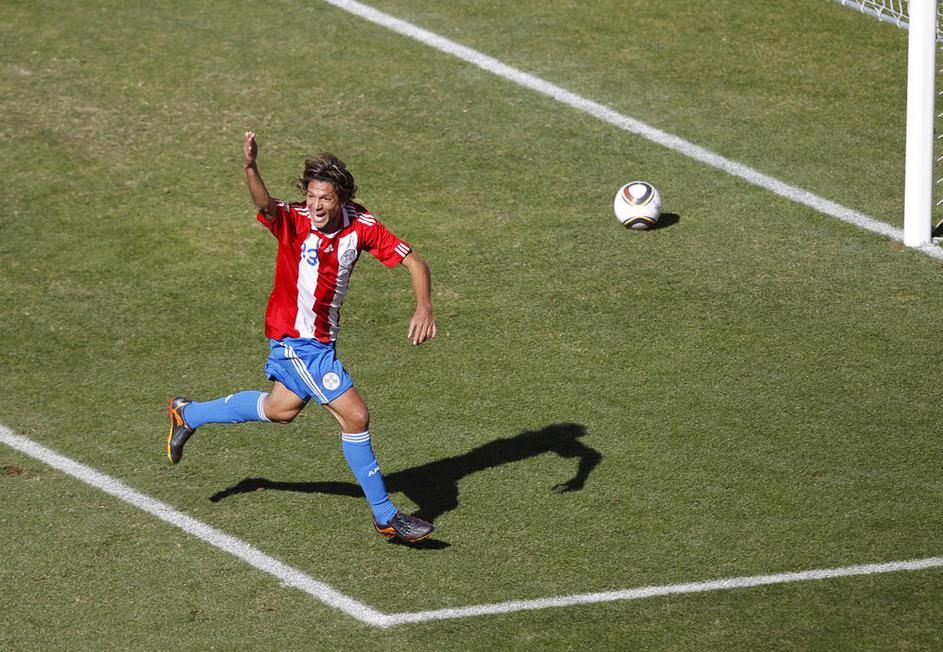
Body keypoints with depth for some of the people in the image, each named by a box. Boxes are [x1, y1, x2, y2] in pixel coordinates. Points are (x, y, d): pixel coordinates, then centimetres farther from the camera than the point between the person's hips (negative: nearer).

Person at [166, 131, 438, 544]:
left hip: (322, 337, 7)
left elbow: (413, 261, -8)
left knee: (282, 409, 28)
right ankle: (385, 516, 3)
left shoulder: (361, 225, -11)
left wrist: (424, 309, -23)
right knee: (355, 416, -10)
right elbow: (265, 206, -46)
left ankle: (188, 414, 48)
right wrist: (250, 168, -66)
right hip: (295, 339, -7)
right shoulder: (294, 222, -24)